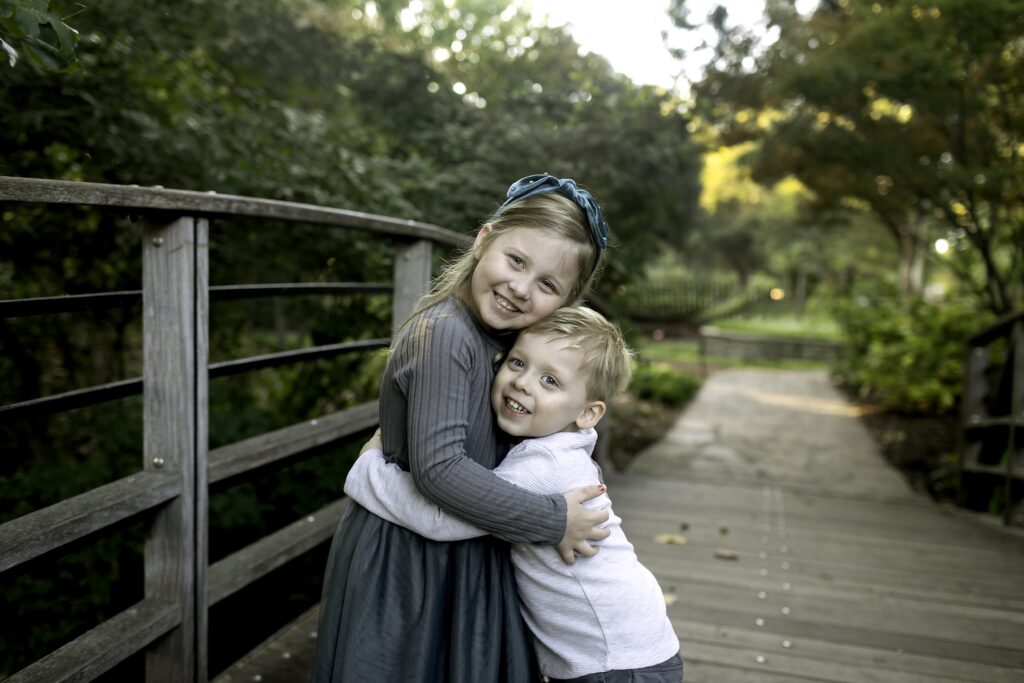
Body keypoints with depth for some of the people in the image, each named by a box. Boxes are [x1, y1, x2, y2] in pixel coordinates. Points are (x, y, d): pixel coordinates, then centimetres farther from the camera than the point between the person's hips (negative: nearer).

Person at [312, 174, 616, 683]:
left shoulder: (504, 337, 2)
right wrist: (552, 521, -23)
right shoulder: (443, 333, -25)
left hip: (467, 559, 8)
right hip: (404, 561, -8)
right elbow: (438, 468, -29)